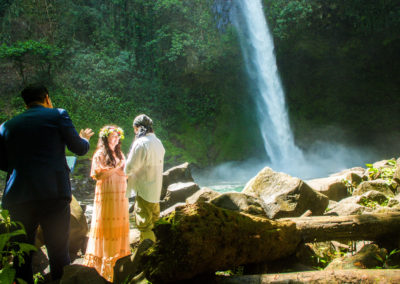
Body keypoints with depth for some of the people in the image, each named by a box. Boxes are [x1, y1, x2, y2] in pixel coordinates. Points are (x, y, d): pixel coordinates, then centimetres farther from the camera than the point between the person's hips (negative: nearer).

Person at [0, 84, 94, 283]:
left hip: (18, 197, 3)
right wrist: (84, 138, 30)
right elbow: (80, 149, 8)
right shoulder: (57, 115, 5)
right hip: (53, 193, -3)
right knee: (58, 251, 2)